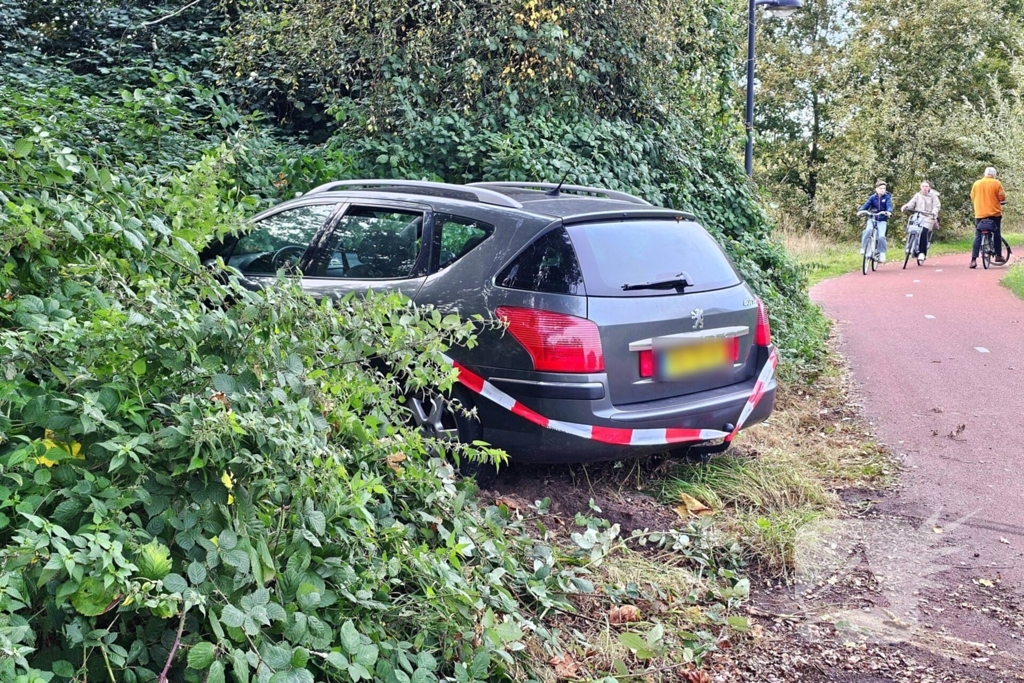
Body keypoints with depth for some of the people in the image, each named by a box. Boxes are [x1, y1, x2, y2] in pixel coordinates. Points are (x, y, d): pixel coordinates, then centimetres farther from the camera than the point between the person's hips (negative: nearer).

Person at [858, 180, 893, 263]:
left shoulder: (887, 197, -4)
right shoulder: (873, 197, -2)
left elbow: (889, 205, -18)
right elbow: (866, 205, -13)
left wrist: (889, 212, -41)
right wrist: (860, 211, -34)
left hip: (882, 220, -1)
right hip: (872, 218, 1)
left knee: (881, 236, -17)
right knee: (867, 231, -26)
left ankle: (882, 253, -1)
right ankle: (863, 248, -10)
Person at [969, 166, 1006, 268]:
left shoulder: (976, 183, 3)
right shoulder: (996, 183, -3)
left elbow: (972, 197, 9)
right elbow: (1002, 197, -5)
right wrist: (997, 200, 17)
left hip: (979, 214, 1)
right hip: (994, 213, -1)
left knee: (978, 237, 0)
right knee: (997, 234, 16)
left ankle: (974, 260, -11)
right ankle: (998, 255, 20)